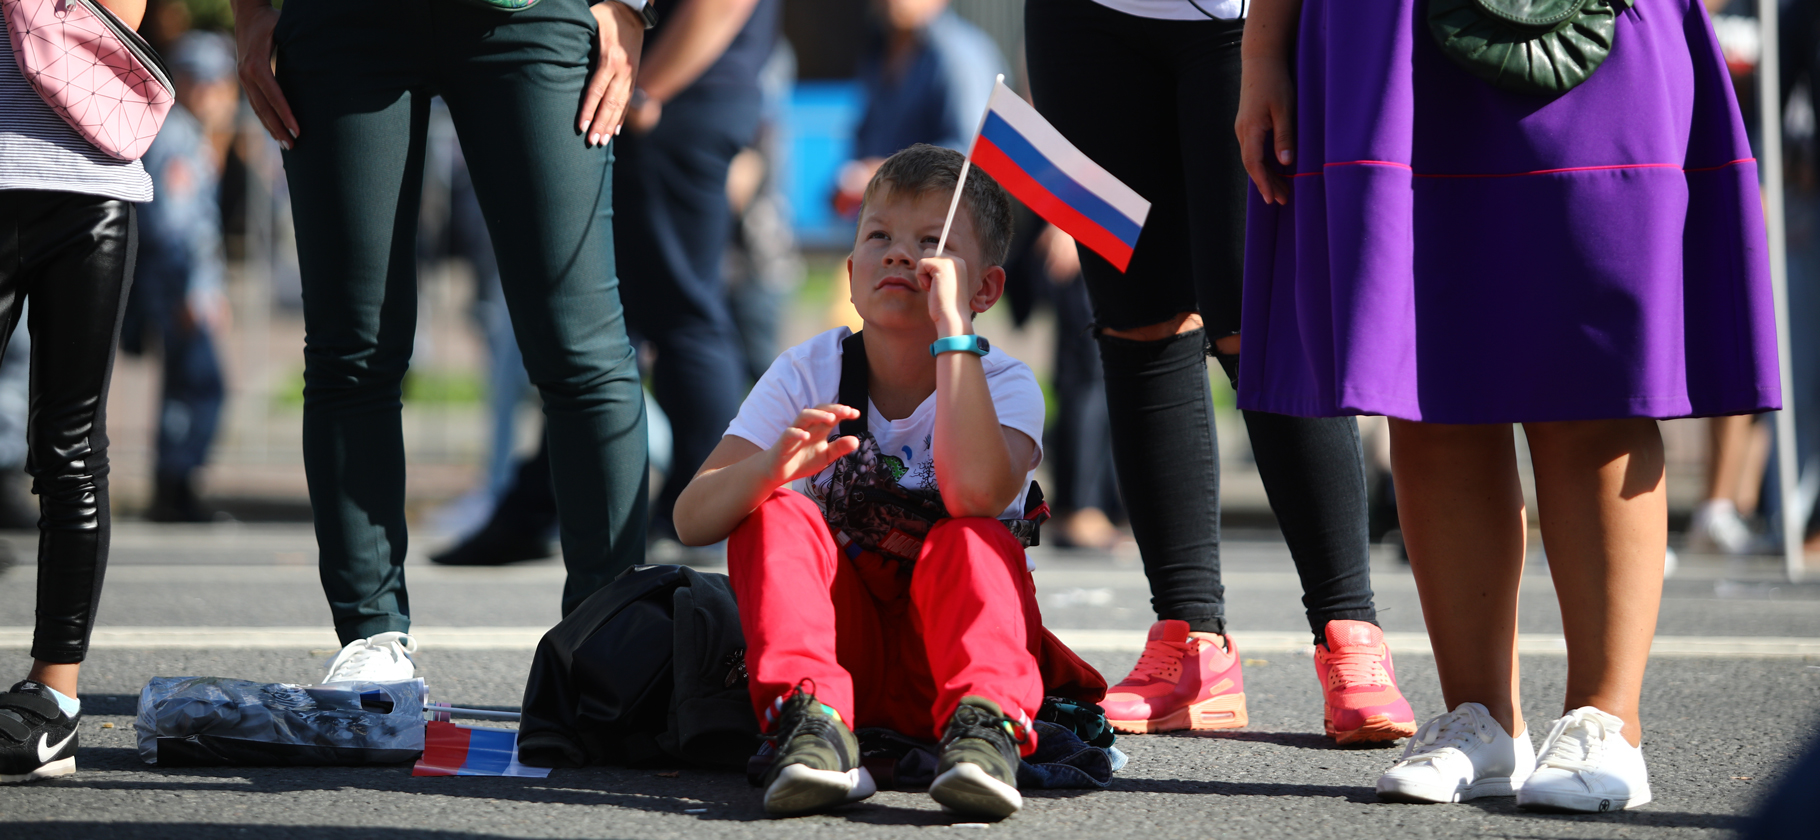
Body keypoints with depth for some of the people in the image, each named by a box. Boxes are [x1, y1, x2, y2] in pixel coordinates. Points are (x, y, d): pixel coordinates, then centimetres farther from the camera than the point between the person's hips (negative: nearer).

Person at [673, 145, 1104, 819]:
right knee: (776, 515, -22)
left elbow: (975, 491, -35)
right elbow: (692, 521, -14)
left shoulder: (1005, 385, -10)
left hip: (944, 645, -2)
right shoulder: (807, 375, -4)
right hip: (839, 645, 2)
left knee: (972, 541, -29)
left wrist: (952, 325, -29)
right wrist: (773, 467, -37)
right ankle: (813, 722, -41)